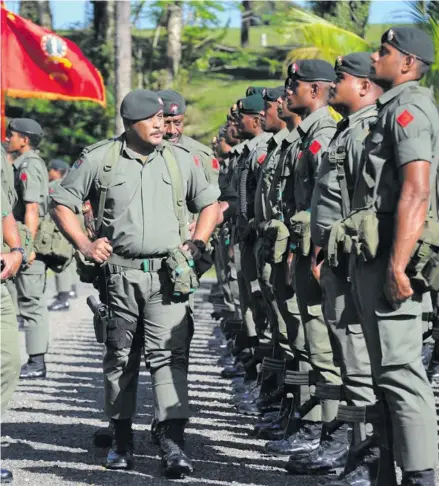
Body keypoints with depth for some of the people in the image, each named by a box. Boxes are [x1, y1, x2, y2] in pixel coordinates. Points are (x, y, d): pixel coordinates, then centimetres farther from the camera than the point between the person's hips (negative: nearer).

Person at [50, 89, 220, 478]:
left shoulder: (180, 159, 8)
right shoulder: (100, 158, 2)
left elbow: (209, 203, 20)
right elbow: (62, 203, 8)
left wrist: (197, 244, 6)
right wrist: (85, 245, -4)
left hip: (168, 273, 0)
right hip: (119, 273, 0)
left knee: (169, 354, -11)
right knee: (120, 357, 8)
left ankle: (172, 442, -15)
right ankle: (122, 439, 20)